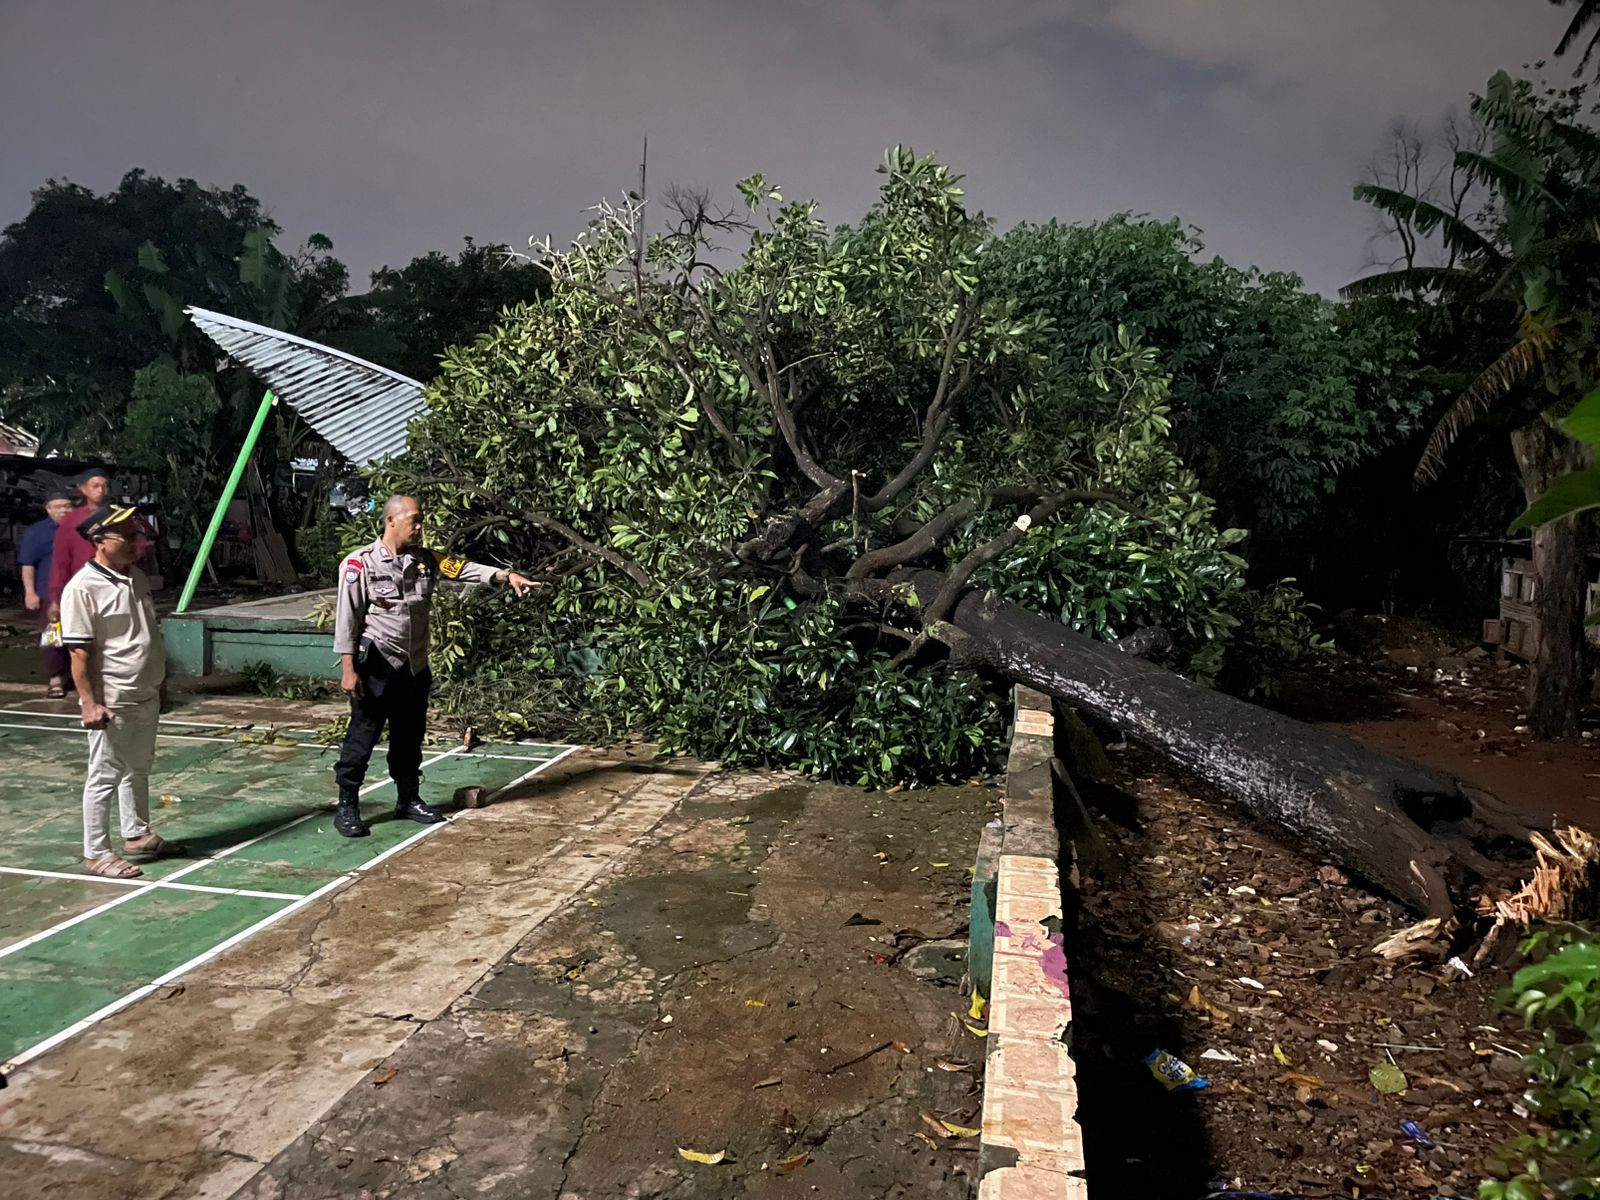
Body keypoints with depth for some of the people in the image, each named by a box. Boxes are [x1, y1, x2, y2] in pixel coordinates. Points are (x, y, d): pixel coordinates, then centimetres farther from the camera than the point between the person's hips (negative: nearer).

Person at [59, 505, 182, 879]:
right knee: (105, 776, 1)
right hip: (111, 703, -8)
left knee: (139, 769, 21)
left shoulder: (137, 578, 9)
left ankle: (137, 833, 37)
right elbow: (79, 652, -19)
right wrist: (90, 703, -22)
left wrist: (158, 682, 20)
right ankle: (96, 853, 13)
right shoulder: (83, 588, -17)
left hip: (146, 697, 9)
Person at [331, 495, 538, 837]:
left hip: (415, 667, 6)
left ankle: (409, 800, 28)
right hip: (377, 667, -6)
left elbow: (463, 569, -6)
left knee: (410, 737, 15)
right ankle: (346, 807, 13)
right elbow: (347, 619, -10)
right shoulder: (360, 564, -10)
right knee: (362, 736, 2)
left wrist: (506, 575, -21)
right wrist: (349, 670, -13)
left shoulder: (425, 561, 6)